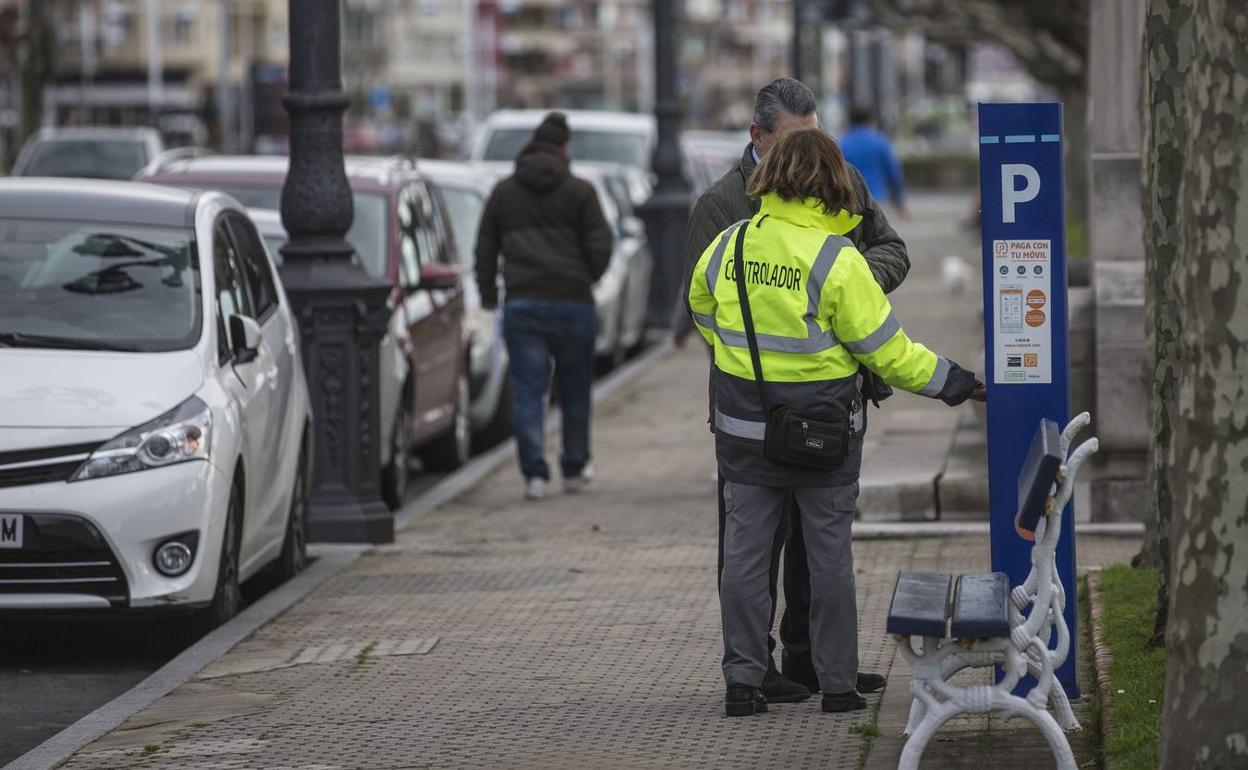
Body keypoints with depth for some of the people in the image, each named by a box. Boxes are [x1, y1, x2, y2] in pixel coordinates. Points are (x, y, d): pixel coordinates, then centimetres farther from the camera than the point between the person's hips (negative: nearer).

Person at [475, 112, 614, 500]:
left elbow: (485, 248, 10)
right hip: (572, 302, -1)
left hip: (521, 304, 1)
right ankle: (575, 469, 21)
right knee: (575, 390, 13)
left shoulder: (504, 192, 9)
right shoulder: (579, 192, 0)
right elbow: (600, 245, -3)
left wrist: (488, 295, 20)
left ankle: (535, 472, -11)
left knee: (527, 391, 0)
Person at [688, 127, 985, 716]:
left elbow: (702, 313, 16)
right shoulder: (837, 259, -15)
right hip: (823, 426, -3)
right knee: (829, 555, 7)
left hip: (744, 427, 3)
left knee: (745, 553, 7)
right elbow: (884, 346, -12)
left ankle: (742, 682, 7)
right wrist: (944, 380, 1)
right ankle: (838, 683, 12)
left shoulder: (728, 246, -1)